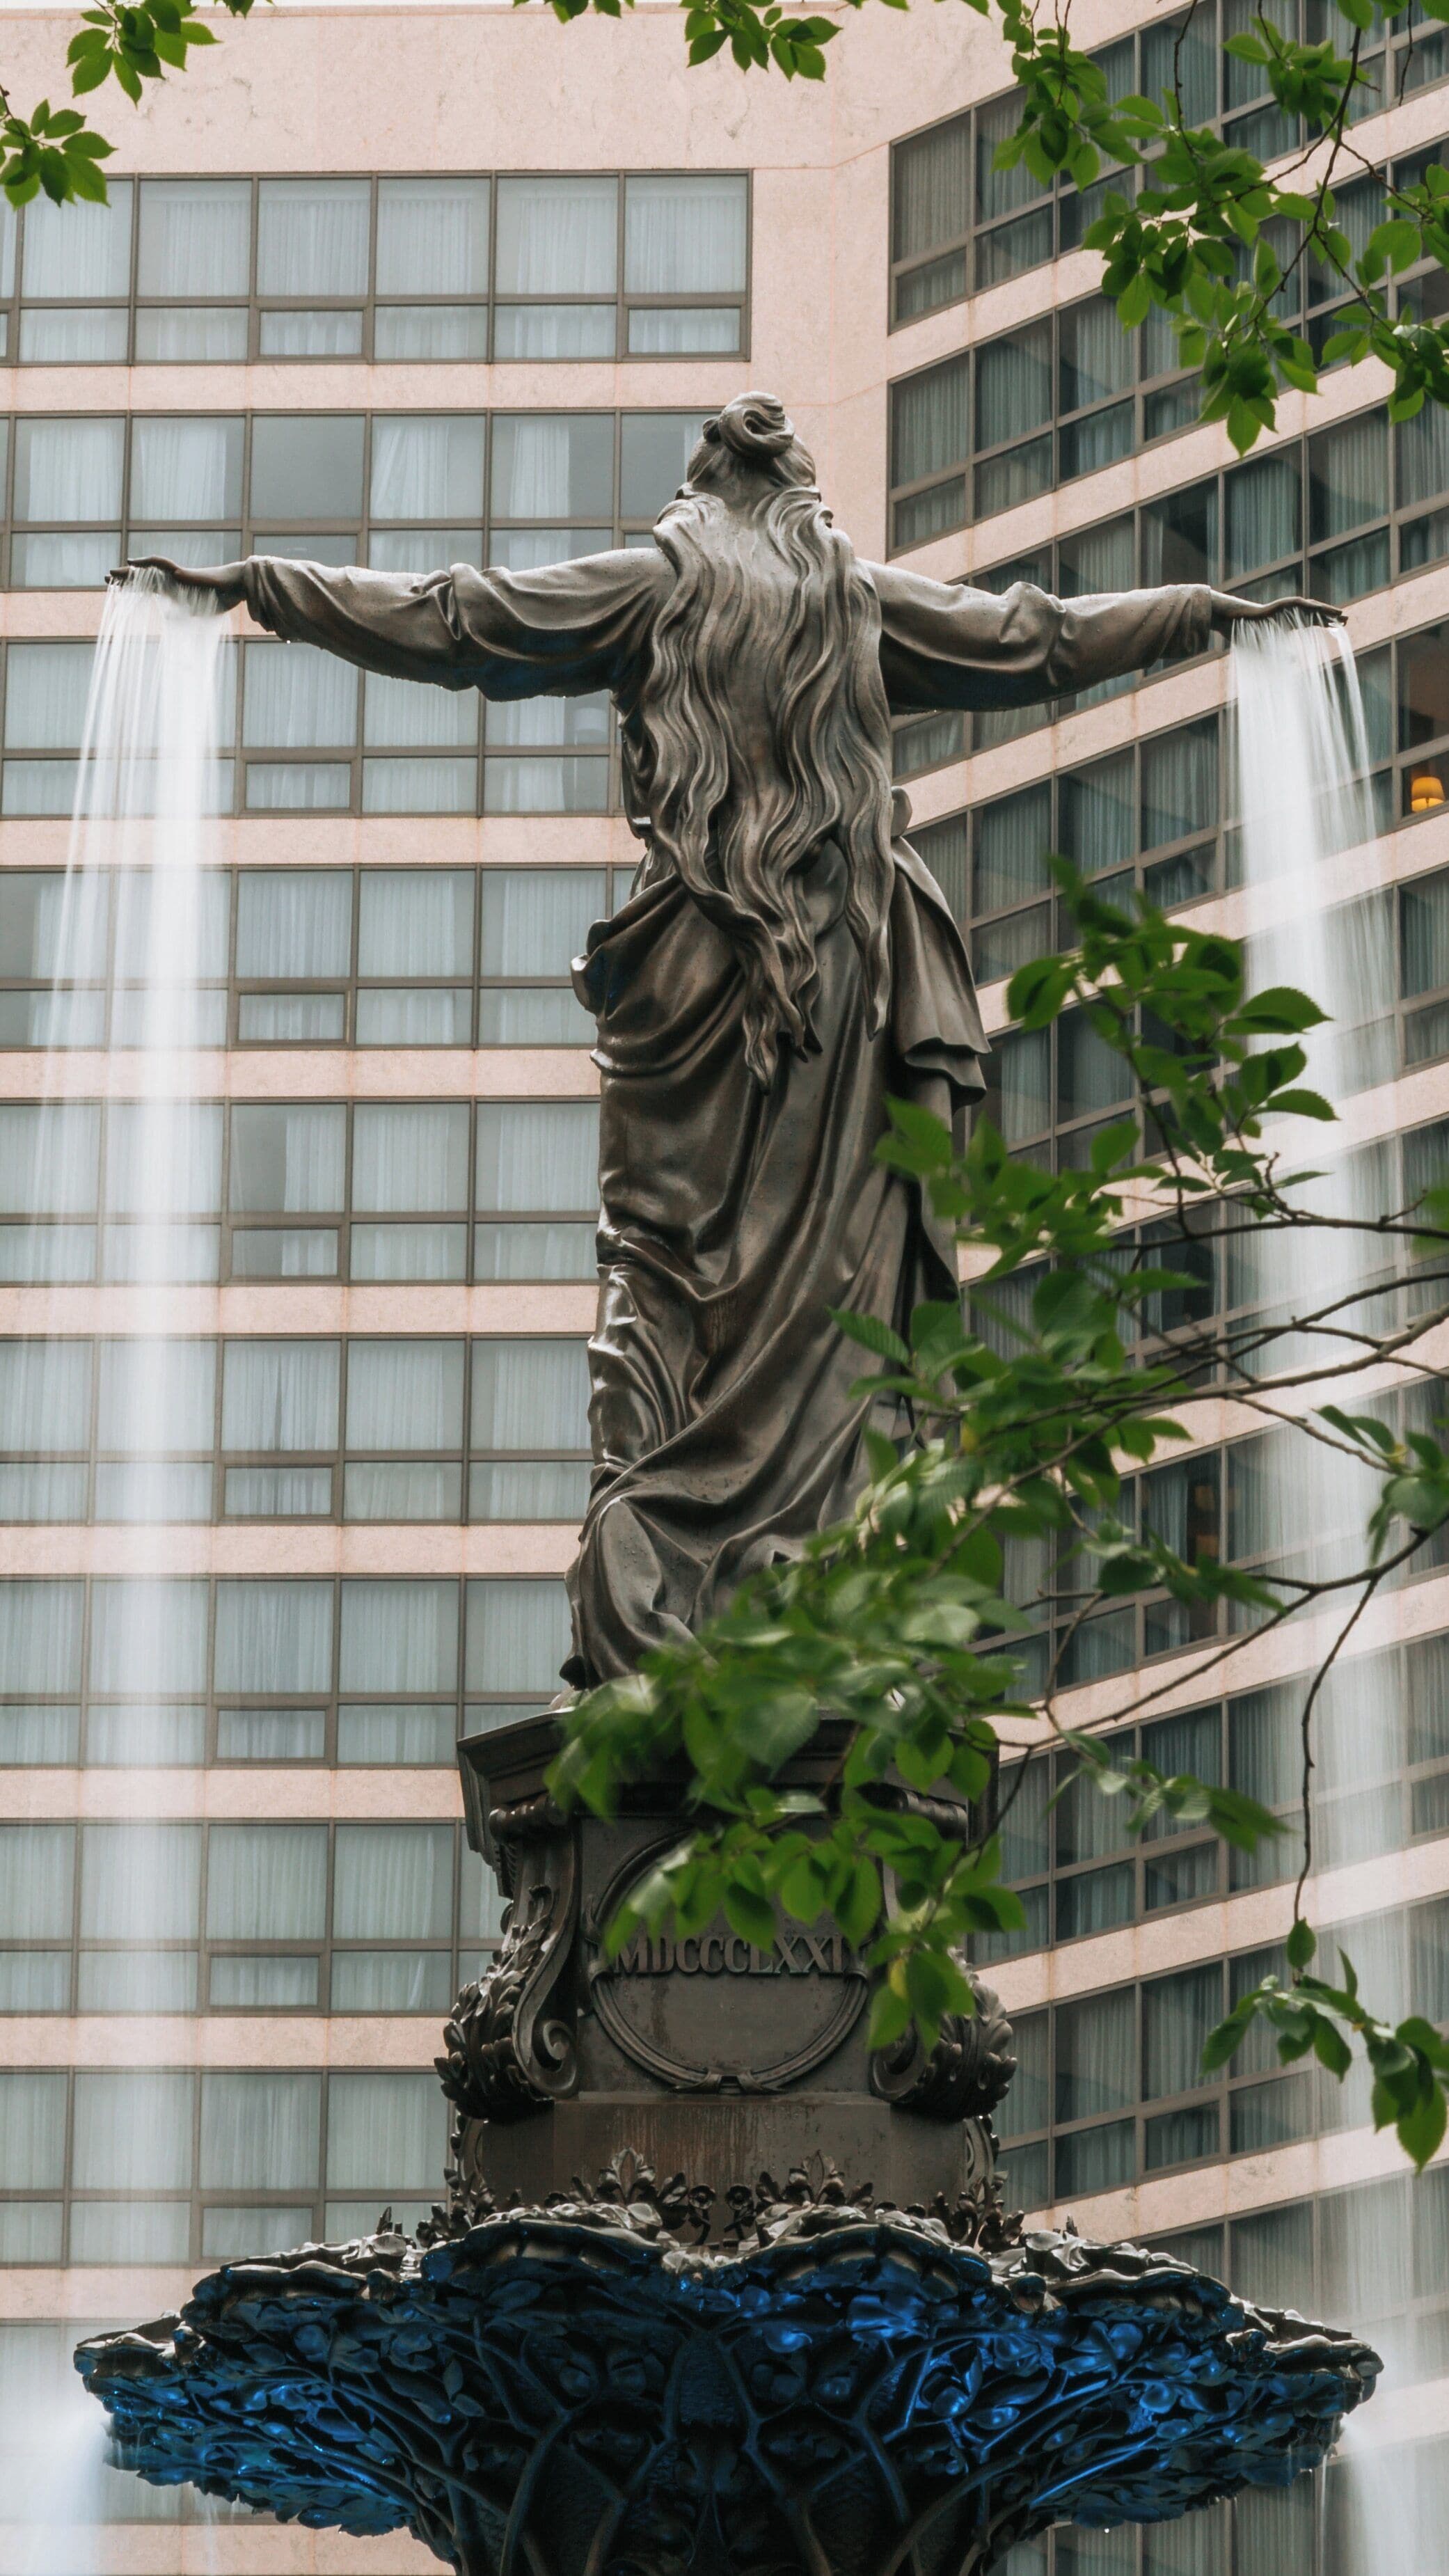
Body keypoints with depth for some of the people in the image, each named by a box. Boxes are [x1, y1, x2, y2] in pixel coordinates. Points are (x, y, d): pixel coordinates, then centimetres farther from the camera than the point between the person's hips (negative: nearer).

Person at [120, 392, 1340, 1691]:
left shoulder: (658, 583, 8)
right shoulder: (870, 599, 14)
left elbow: (447, 620, 8)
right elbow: (1043, 639, 24)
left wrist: (252, 585, 16)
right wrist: (1216, 610, 38)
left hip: (694, 957, -1)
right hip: (843, 972, 1)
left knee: (659, 1264, -2)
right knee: (815, 1268, -1)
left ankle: (636, 1581, -17)